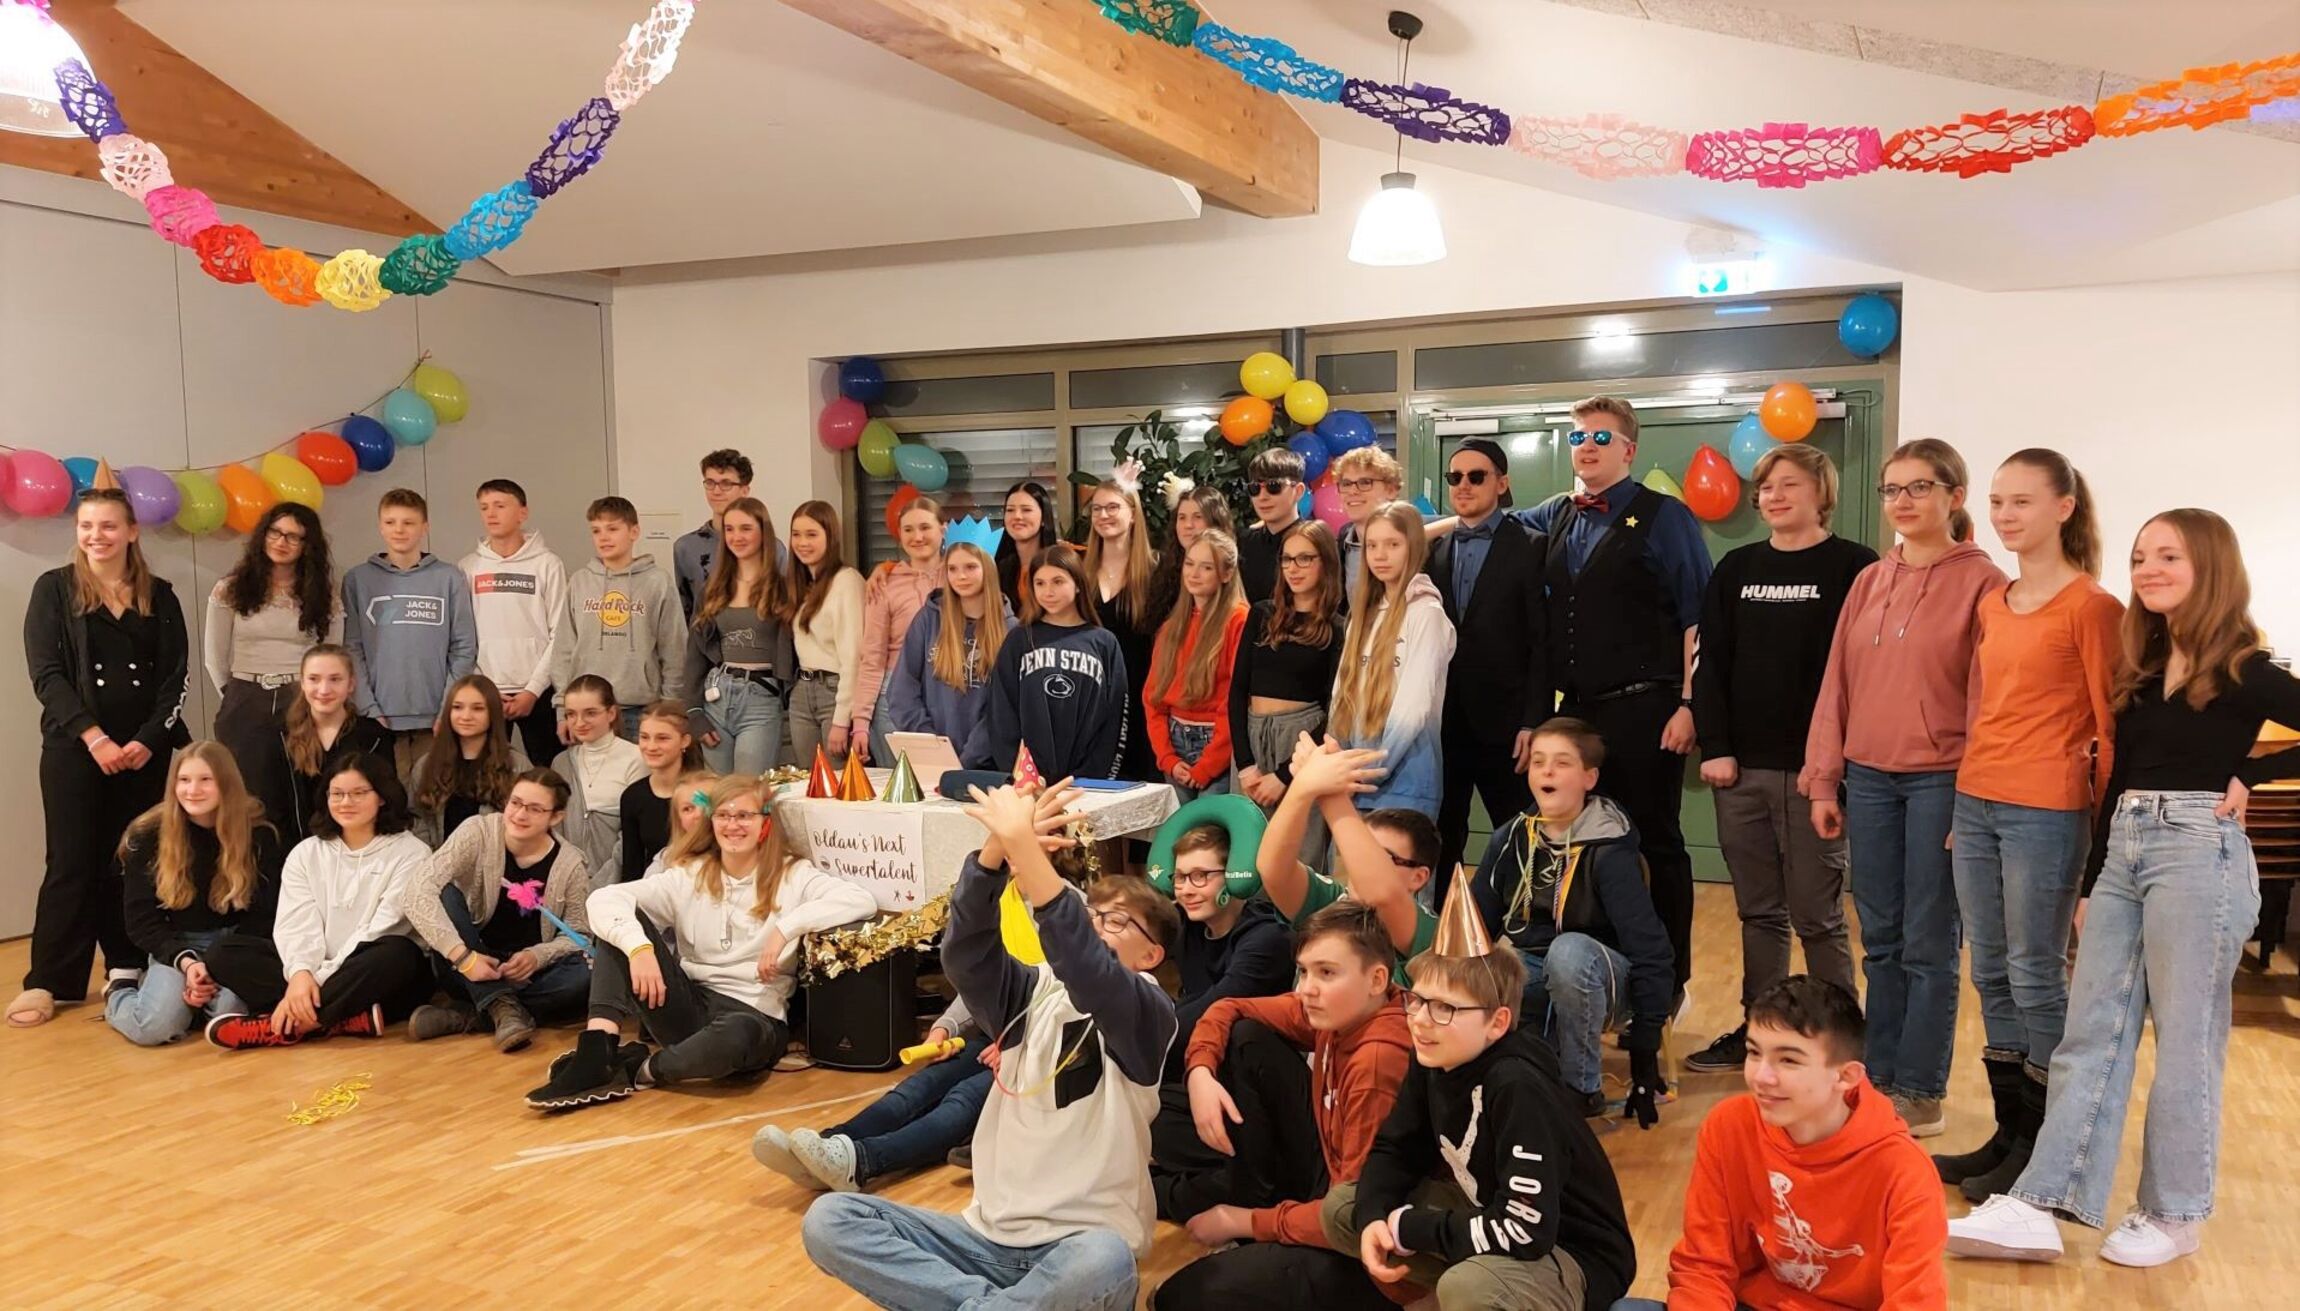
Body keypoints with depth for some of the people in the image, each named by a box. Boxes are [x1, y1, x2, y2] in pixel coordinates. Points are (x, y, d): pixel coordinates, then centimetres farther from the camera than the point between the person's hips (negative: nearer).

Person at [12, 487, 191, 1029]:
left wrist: (149, 739, -9)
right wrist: (94, 737, -14)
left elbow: (175, 675, 4)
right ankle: (47, 981, 3)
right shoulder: (54, 588, 3)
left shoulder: (159, 596, 8)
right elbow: (46, 674, -4)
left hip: (145, 748, 2)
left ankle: (129, 967, 14)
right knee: (72, 863, -3)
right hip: (74, 746, -2)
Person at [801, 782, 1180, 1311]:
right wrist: (997, 849, -32)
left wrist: (1025, 846, -36)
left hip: (1082, 1244, -4)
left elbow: (1087, 971, -29)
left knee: (1104, 1262, -39)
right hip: (991, 1235, 5)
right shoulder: (1033, 991, 7)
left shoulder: (1149, 1015, -6)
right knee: (828, 1219, -12)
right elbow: (965, 952, -13)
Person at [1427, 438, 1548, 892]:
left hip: (1503, 723, -4)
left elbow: (1543, 643, -6)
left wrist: (1533, 724, -12)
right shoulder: (1435, 552, 11)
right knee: (1438, 843, 9)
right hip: (1442, 724, 4)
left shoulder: (1529, 549, -2)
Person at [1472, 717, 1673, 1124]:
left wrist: (1644, 1051, -23)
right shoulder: (1511, 838, -5)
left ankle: (1582, 1087, -16)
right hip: (1532, 976, 4)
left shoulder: (1609, 850, -20)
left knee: (1569, 950, -38)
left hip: (1595, 978, -4)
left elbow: (1650, 949, -22)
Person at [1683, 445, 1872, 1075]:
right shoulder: (1736, 569, 12)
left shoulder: (1853, 567, -2)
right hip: (1740, 769, 5)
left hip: (1814, 769, -5)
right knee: (1758, 912, 13)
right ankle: (1756, 1030, 22)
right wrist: (1715, 748, 1)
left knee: (1817, 916, 2)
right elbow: (1710, 663, 10)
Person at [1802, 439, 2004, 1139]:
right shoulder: (1869, 582, 11)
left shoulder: (1980, 583, -5)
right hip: (1868, 778, 5)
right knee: (1879, 940, 12)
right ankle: (1879, 1077, 22)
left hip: (1940, 781, -5)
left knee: (1928, 944, 3)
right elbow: (1837, 684, 11)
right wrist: (1823, 781, 7)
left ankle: (1921, 1093, 14)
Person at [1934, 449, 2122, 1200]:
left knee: (2035, 977, 1)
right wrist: (1962, 802, 16)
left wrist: (2103, 826, -9)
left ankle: (2040, 1147, 14)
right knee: (1991, 975, 12)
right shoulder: (1992, 605, 13)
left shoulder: (2090, 606, -9)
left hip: (2045, 813, -7)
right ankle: (2009, 1132, 24)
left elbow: (2109, 723, -8)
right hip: (1975, 804, 7)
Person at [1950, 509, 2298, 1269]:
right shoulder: (2145, 668, 14)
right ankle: (2039, 1204, 6)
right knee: (2089, 1034, 5)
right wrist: (2091, 883, 16)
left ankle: (2174, 1214, 17)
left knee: (2184, 1042, 3)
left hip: (2199, 853, -7)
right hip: (2124, 850, 7)